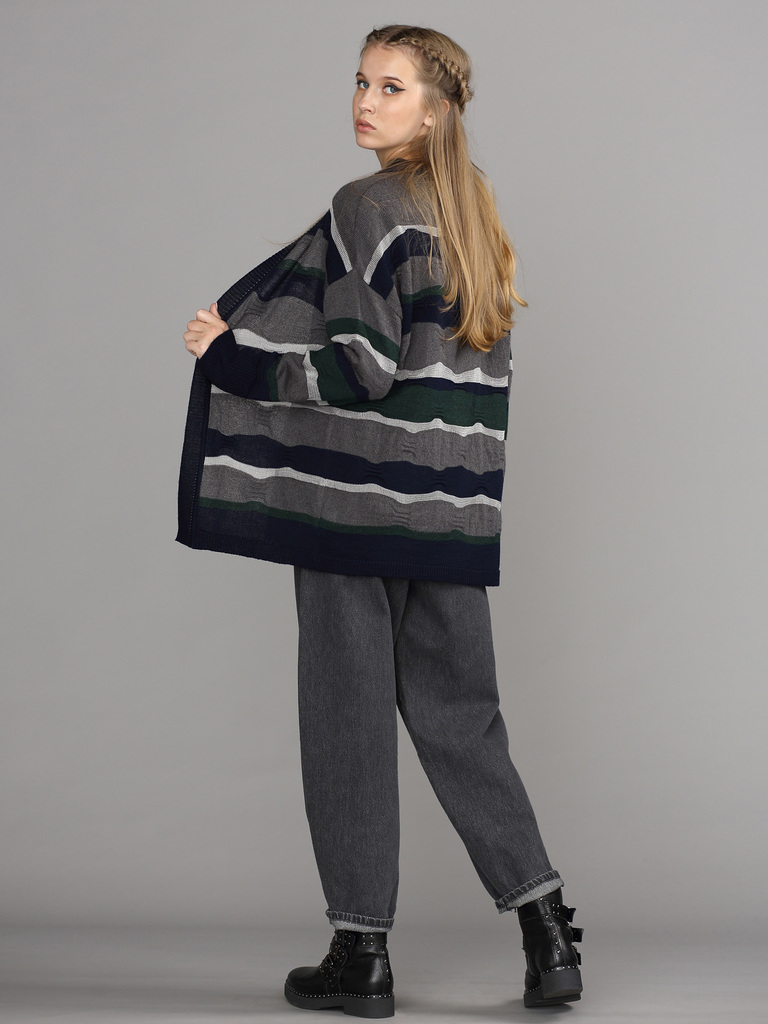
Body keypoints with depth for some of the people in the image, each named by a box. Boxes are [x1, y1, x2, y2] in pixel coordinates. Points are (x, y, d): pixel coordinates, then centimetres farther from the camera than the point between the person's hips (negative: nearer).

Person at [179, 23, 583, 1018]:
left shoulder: (368, 207, -11)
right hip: (454, 510, 8)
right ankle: (547, 935, 7)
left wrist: (230, 351, -9)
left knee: (348, 714, 2)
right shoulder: (474, 214, 14)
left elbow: (364, 369, -17)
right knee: (457, 712, 12)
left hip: (358, 501, -7)